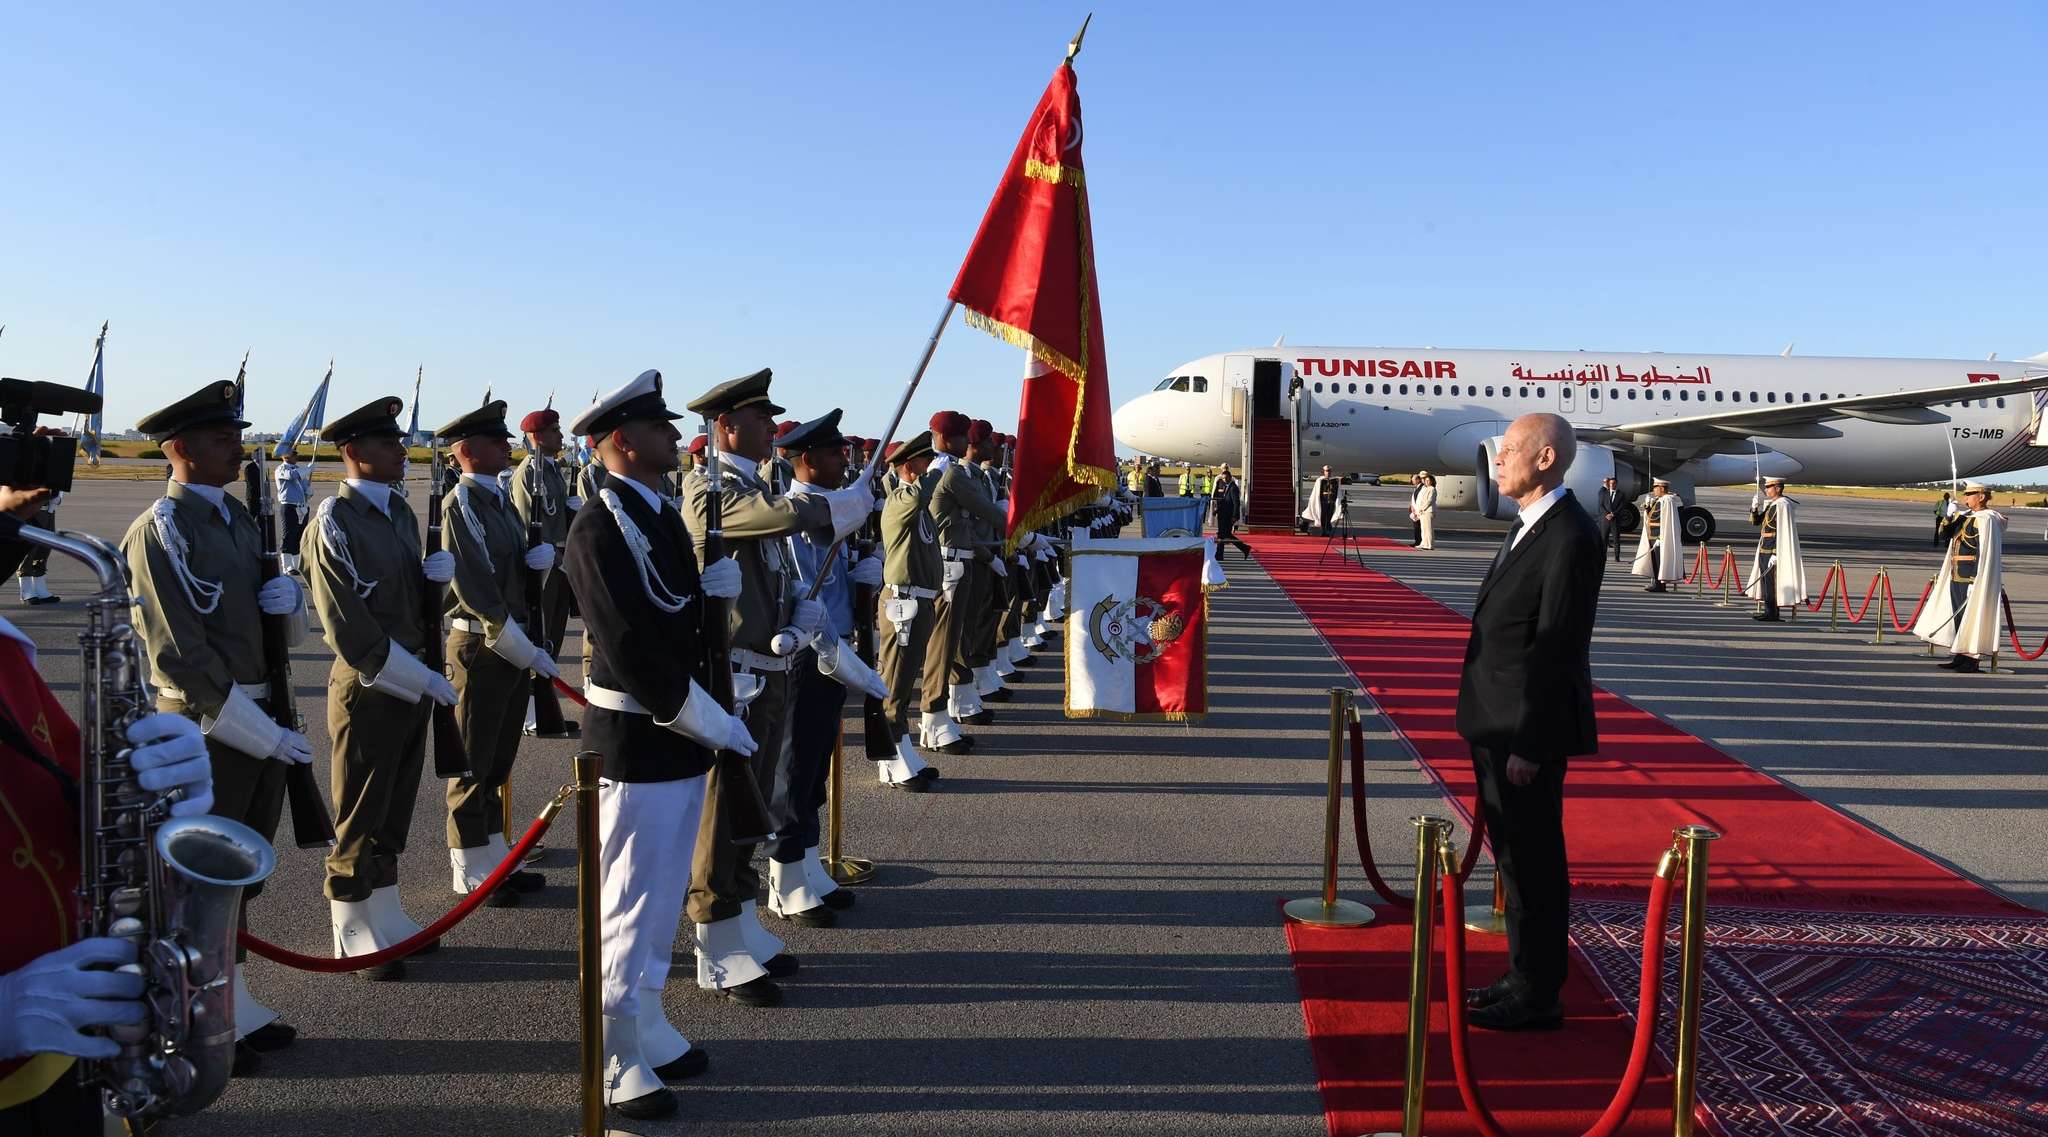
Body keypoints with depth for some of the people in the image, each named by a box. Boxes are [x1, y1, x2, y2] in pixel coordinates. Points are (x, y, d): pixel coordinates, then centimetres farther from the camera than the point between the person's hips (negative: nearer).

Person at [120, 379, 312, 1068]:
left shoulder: (238, 517, 10)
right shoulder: (160, 532, -15)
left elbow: (286, 634, 15)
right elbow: (181, 657, -19)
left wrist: (289, 598, -9)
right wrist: (263, 733, -18)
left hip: (261, 722, 8)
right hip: (209, 729, -8)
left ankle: (232, 1004, 33)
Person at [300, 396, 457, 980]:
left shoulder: (399, 510, 9)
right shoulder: (333, 523, -16)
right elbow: (350, 632, -20)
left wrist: (438, 569, -5)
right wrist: (421, 679, -17)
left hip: (413, 683, 8)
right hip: (368, 690, -8)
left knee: (394, 814, 18)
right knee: (360, 824, 6)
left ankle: (386, 920, 32)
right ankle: (354, 940, 20)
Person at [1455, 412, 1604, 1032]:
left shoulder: (1570, 538, -18)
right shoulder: (1528, 527, 13)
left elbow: (1557, 648, -21)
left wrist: (1529, 744, -21)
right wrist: (1490, 727, 16)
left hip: (1527, 731, -10)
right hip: (1497, 726, 10)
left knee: (1534, 862, 2)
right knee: (1513, 855, 18)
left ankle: (1537, 997, 15)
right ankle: (1523, 977, 31)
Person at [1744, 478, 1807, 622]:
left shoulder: (1782, 505, -15)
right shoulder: (1771, 504, 13)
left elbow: (1783, 532, -19)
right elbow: (1755, 522, 17)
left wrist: (1775, 554, -23)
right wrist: (1754, 508, -2)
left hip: (1774, 548, -10)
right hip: (1765, 548, 10)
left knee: (1771, 580, -7)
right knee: (1765, 579, 13)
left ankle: (1771, 614, -4)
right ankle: (1769, 611, 21)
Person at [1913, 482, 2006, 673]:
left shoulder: (1986, 520, -13)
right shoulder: (1964, 515, 13)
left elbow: (1984, 554, -18)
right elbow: (1944, 535, 12)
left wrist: (1975, 581, -21)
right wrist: (1950, 515, -4)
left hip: (1972, 577, -9)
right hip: (1956, 577, 9)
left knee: (1971, 617, -3)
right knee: (1958, 616, 13)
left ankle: (1972, 662, 3)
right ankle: (1959, 657, 22)